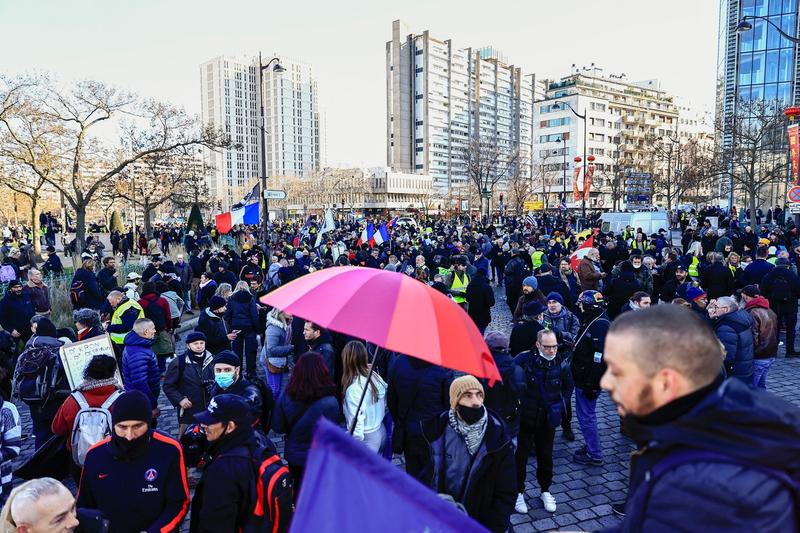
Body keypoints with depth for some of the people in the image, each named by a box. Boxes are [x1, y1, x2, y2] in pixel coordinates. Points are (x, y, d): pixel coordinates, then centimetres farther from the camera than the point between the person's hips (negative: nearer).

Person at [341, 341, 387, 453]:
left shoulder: (354, 388, -25)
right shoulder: (376, 376, -3)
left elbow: (356, 420, -25)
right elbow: (385, 405, 5)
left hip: (367, 438, -7)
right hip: (381, 432, 7)